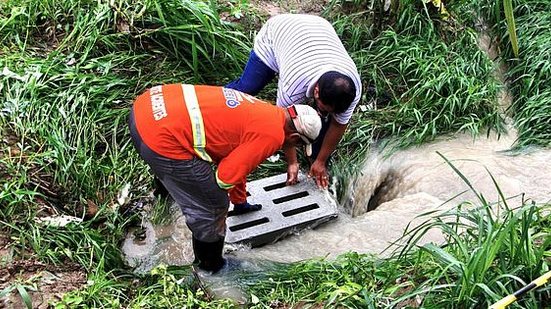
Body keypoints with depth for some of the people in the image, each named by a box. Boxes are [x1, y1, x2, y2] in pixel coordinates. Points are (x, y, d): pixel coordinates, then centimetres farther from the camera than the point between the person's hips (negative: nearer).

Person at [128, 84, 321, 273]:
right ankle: (212, 266, 33)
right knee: (212, 207, 10)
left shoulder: (261, 112, 20)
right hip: (162, 140, -8)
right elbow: (226, 176, -7)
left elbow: (234, 161, 34)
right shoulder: (271, 135, -9)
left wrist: (240, 201, 46)